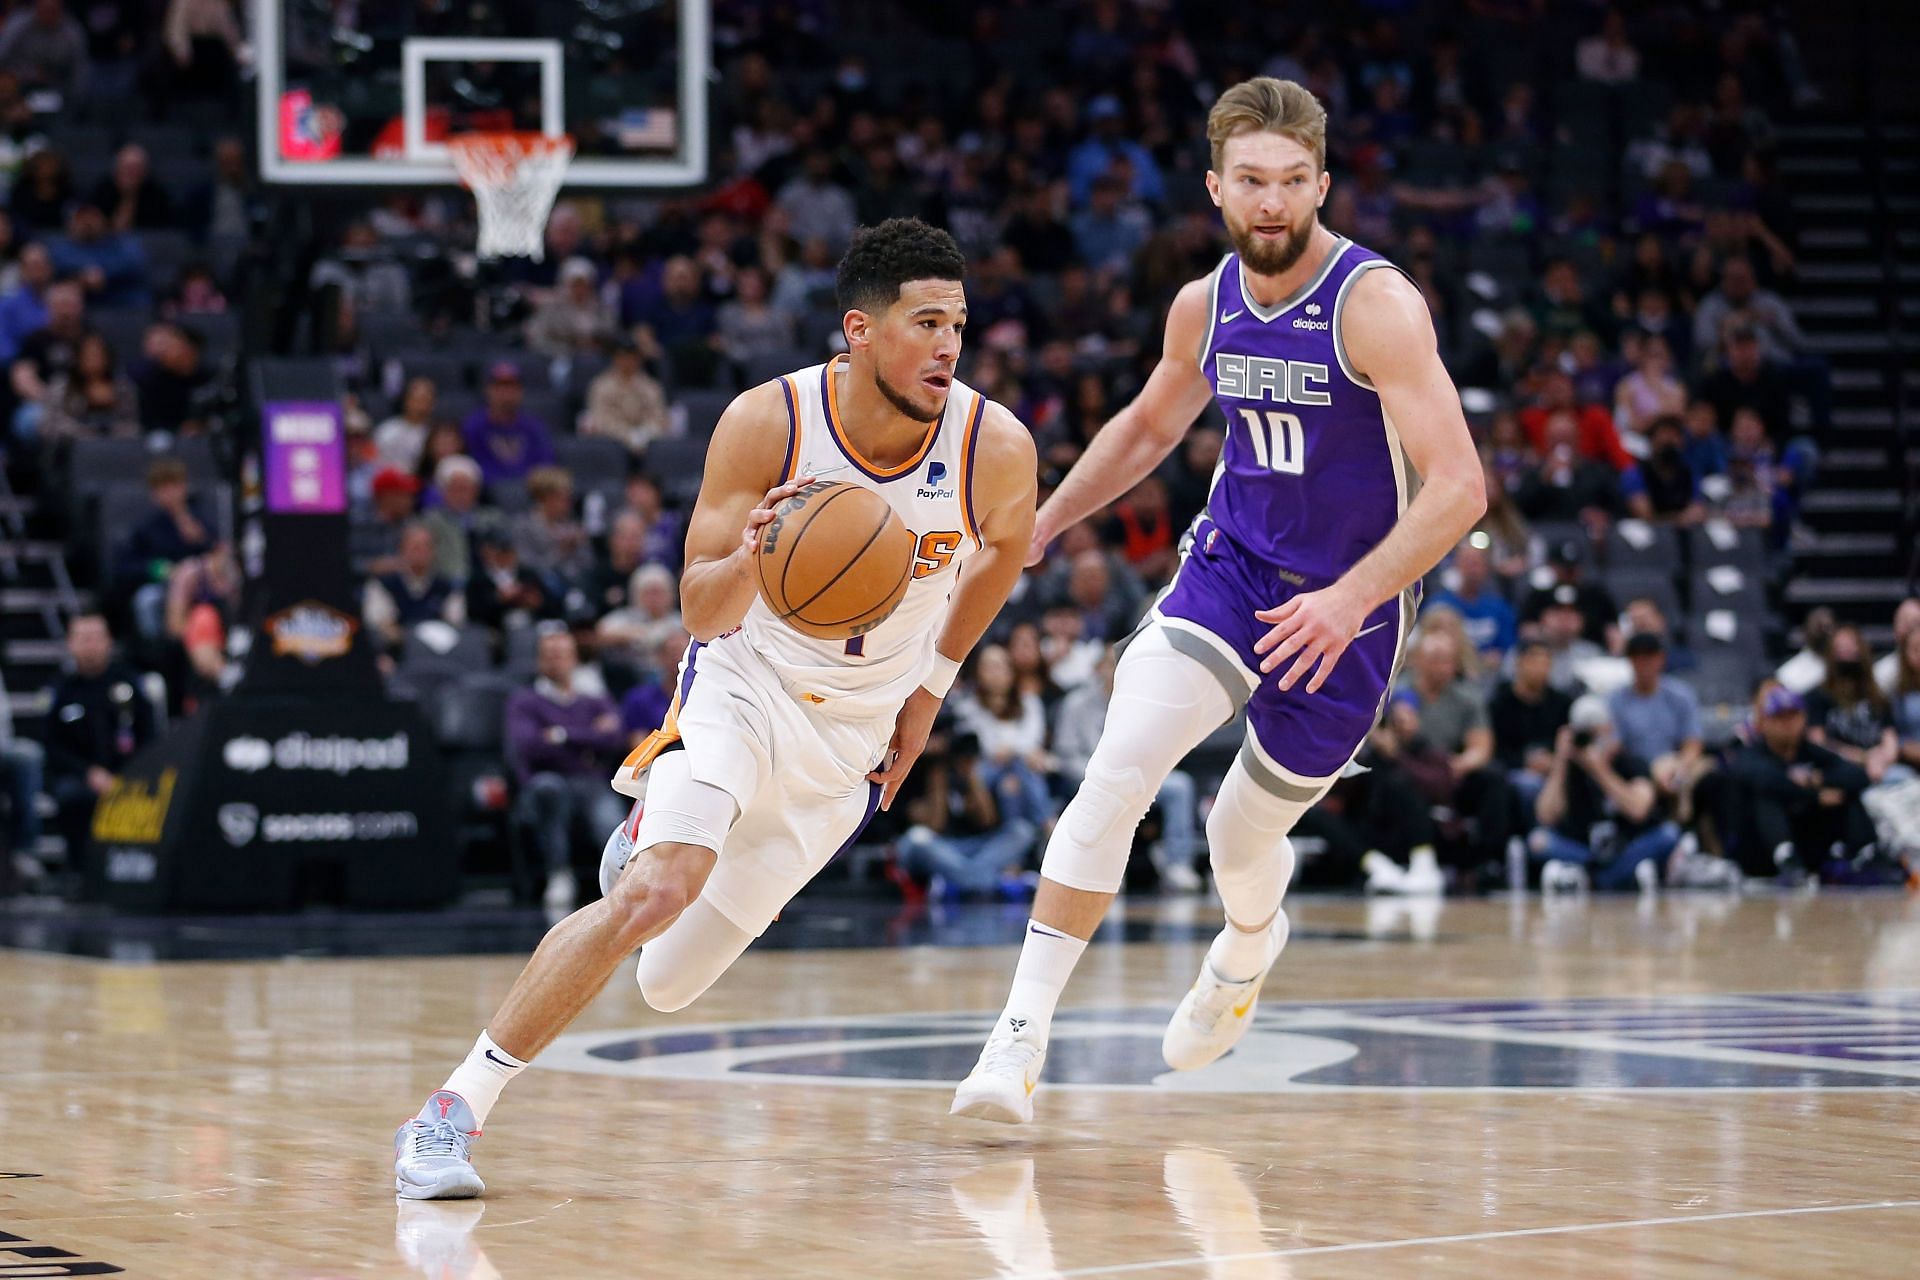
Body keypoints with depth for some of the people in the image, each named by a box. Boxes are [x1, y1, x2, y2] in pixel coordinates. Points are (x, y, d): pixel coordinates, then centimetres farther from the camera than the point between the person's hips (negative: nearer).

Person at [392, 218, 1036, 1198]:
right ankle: (453, 1114, -18)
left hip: (861, 732, 3)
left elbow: (1005, 547, 8)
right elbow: (701, 610, -15)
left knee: (669, 985, 7)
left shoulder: (996, 445, -17)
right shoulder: (766, 422, -21)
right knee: (655, 893, -29)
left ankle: (651, 838, 45)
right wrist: (748, 560, -37)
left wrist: (933, 683, 8)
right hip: (746, 683, -3)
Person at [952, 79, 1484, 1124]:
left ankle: (1247, 950, 51)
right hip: (1230, 566, 3)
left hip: (1346, 607, -3)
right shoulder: (1205, 307, -3)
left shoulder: (1377, 307, -22)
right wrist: (1038, 527, 15)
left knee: (1244, 833, 12)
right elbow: (1148, 426, 19)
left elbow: (1459, 486, -27)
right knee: (1116, 770, -20)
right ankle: (1022, 1035, -18)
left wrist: (1351, 597, -38)